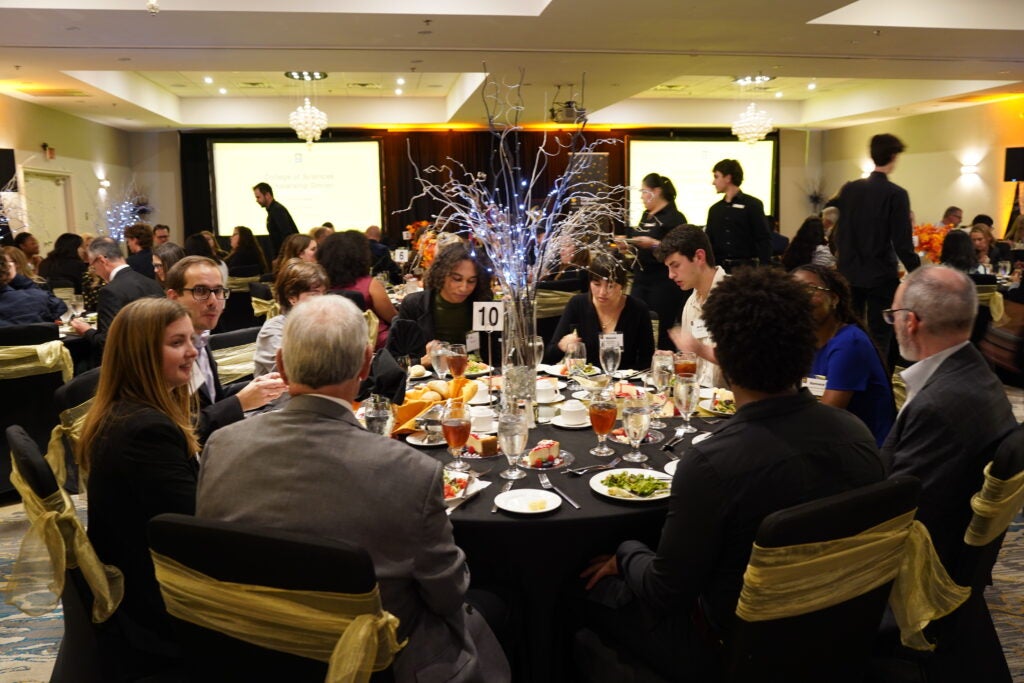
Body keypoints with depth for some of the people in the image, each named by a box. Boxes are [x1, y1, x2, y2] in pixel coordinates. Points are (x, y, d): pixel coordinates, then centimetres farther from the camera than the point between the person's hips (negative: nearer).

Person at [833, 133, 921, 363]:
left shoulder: (849, 189, 2)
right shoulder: (897, 194, -12)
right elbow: (902, 243, -15)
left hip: (849, 273, 5)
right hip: (881, 276, -4)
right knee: (879, 338, 4)